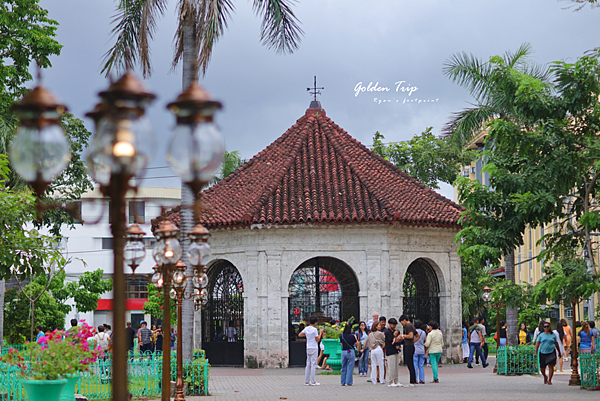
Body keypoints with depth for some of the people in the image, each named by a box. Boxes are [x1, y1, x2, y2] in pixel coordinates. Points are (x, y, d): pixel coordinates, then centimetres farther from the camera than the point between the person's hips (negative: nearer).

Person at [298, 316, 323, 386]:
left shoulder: (306, 329, 6)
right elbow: (317, 340, -10)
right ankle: (313, 381, -6)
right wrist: (320, 333, 1)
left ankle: (306, 381, 9)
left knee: (308, 365, 9)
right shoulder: (314, 329, -13)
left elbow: (300, 335, 14)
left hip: (308, 348, 7)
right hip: (314, 348, -7)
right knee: (313, 365, -5)